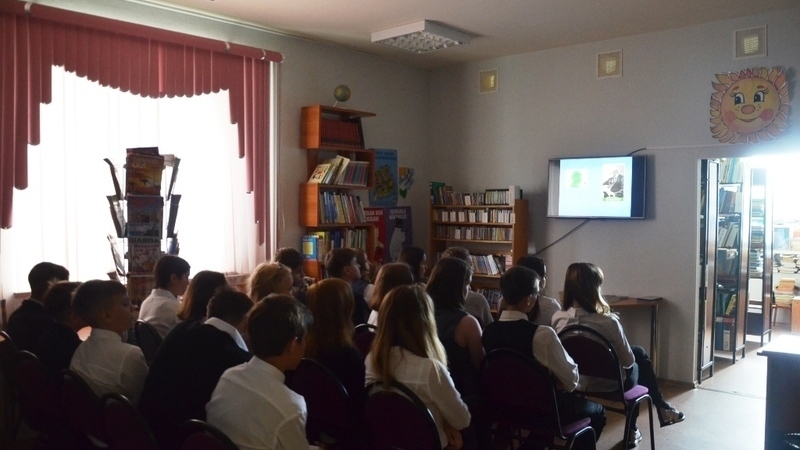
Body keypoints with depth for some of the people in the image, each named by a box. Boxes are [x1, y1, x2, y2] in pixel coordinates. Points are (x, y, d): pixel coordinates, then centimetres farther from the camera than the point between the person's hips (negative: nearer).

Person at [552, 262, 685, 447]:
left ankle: (661, 407, 41)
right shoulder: (608, 322, -30)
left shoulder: (557, 319, -14)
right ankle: (662, 408, 47)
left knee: (639, 352, 28)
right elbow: (628, 361, -13)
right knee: (637, 361, 29)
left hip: (575, 382, 4)